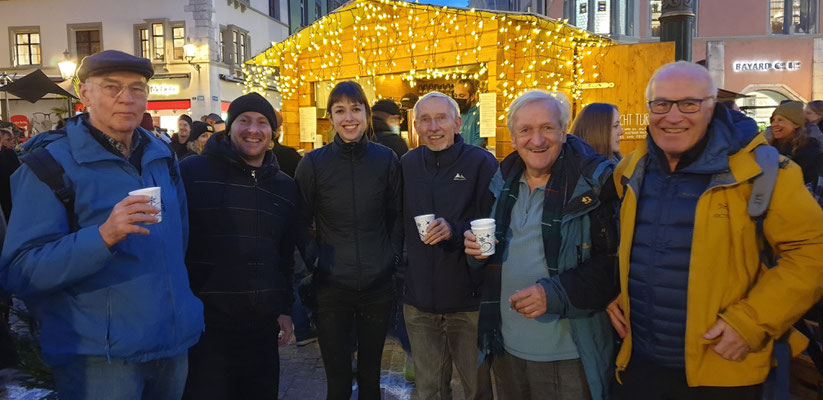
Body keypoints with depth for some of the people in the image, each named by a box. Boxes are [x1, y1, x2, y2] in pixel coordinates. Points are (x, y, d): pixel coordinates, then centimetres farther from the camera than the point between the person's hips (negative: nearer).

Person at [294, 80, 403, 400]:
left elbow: (397, 214, 8)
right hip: (331, 287, -1)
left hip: (378, 285, 2)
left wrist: (394, 254, -1)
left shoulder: (385, 159, 0)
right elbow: (300, 221, 1)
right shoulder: (313, 163, -5)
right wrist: (313, 259, -9)